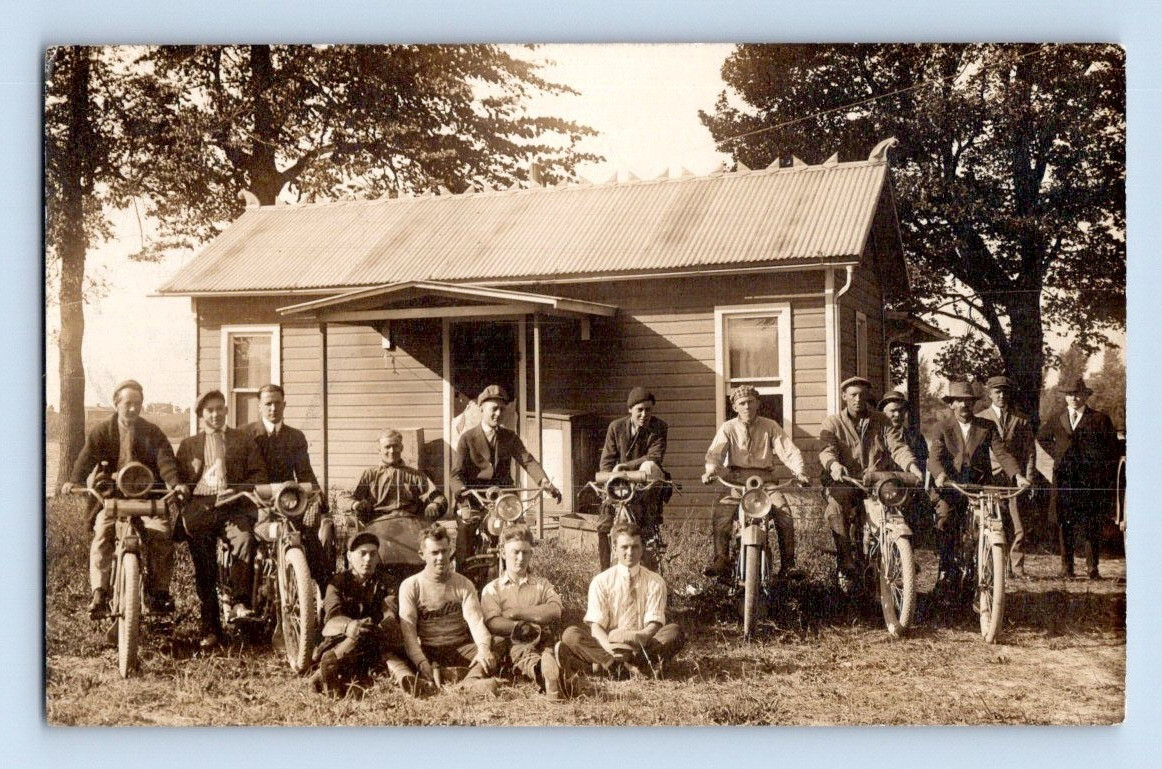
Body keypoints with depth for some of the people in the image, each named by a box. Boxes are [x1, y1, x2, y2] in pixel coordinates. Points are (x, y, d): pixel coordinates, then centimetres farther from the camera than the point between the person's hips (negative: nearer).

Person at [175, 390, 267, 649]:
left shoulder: (243, 440, 17)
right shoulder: (188, 445, 22)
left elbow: (259, 474, 7)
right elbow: (178, 481, 16)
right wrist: (182, 515, 0)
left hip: (233, 506, -2)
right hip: (199, 508, 2)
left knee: (244, 539, -33)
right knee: (204, 571, -3)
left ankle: (241, 602, -25)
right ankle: (210, 629, 4)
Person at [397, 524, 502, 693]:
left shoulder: (464, 584, 9)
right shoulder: (410, 586, 3)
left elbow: (475, 620, -7)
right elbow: (408, 630, -9)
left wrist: (483, 648, -30)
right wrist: (422, 663, -27)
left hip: (460, 648, 1)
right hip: (428, 651, -1)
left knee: (490, 657, -29)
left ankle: (471, 682, -55)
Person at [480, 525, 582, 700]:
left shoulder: (542, 584, 25)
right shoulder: (492, 589, 21)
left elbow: (555, 611, 3)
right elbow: (492, 623, 1)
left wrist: (515, 613, -1)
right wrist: (519, 627, -17)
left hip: (544, 641, 2)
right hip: (513, 644, -2)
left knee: (550, 653, -36)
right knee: (523, 654, -39)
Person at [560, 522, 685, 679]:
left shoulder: (655, 582, 4)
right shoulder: (601, 582, 3)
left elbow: (654, 623, -6)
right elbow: (595, 625, -7)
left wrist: (642, 636, -31)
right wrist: (608, 647, -29)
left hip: (643, 646, 0)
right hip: (609, 644, 0)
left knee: (675, 631, -26)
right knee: (570, 634, -25)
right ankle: (628, 667, -41)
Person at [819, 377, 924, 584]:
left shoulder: (881, 422, 17)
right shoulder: (832, 423, 11)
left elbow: (897, 447, 2)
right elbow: (827, 450, -7)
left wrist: (911, 465, -21)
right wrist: (834, 464, -33)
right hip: (844, 482, -2)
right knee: (836, 505, -34)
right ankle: (846, 564, -27)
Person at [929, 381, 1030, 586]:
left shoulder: (987, 426, 11)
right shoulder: (943, 429, 8)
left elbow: (1001, 453, 0)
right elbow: (935, 457, -8)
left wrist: (1017, 475, -18)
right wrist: (940, 475, -31)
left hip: (980, 485, 1)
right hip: (951, 486, -1)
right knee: (944, 522, -24)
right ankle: (946, 569, -11)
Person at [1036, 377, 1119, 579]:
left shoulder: (1100, 420, 3)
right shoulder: (1057, 420, 12)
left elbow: (1112, 450, 4)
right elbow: (1042, 437, 30)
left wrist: (1107, 479, -2)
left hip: (1091, 480, -2)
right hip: (1064, 478, 2)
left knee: (1092, 526, 1)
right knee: (1065, 524, 2)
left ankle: (1093, 567, 11)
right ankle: (1067, 567, 8)